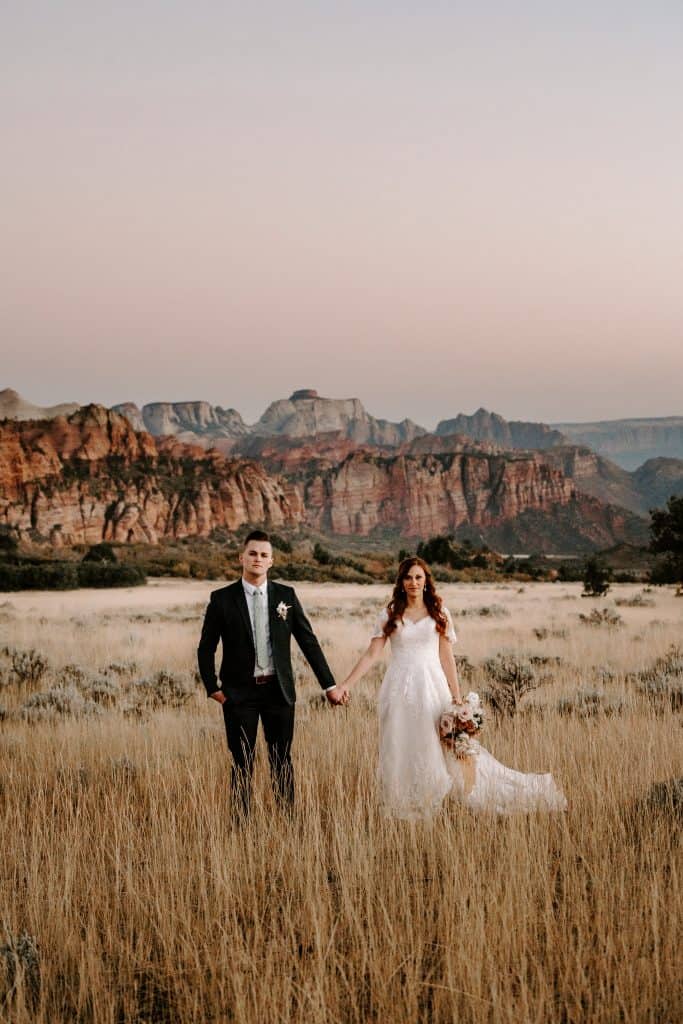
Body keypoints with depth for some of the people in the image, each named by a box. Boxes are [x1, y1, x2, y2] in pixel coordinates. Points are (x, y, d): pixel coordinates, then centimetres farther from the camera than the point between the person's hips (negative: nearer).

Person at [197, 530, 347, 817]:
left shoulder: (286, 596, 2)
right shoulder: (222, 599, -2)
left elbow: (309, 641, 4)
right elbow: (206, 649, 4)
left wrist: (329, 685, 2)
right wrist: (213, 688, -4)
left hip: (278, 690, 2)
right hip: (239, 693, -2)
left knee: (282, 760, 8)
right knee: (242, 762, 3)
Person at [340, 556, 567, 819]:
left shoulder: (439, 614, 6)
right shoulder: (390, 615, 5)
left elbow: (447, 658, 5)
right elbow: (372, 654, 2)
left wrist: (457, 697, 0)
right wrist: (346, 684, -7)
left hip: (432, 688, 0)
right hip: (400, 689, 0)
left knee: (441, 747, -3)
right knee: (400, 752, 3)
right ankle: (403, 810, 12)